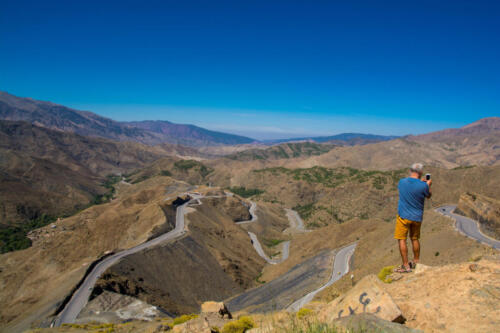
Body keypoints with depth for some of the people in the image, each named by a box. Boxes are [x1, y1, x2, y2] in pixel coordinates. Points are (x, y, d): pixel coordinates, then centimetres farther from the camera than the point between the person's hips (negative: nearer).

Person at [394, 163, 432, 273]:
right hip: (417, 217, 2)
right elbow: (428, 195, 7)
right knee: (415, 239, 19)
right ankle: (416, 262, 34)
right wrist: (428, 185, 25)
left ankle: (406, 266, 5)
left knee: (401, 240, 4)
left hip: (403, 216, -2)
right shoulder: (423, 186, -14)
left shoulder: (402, 182, -9)